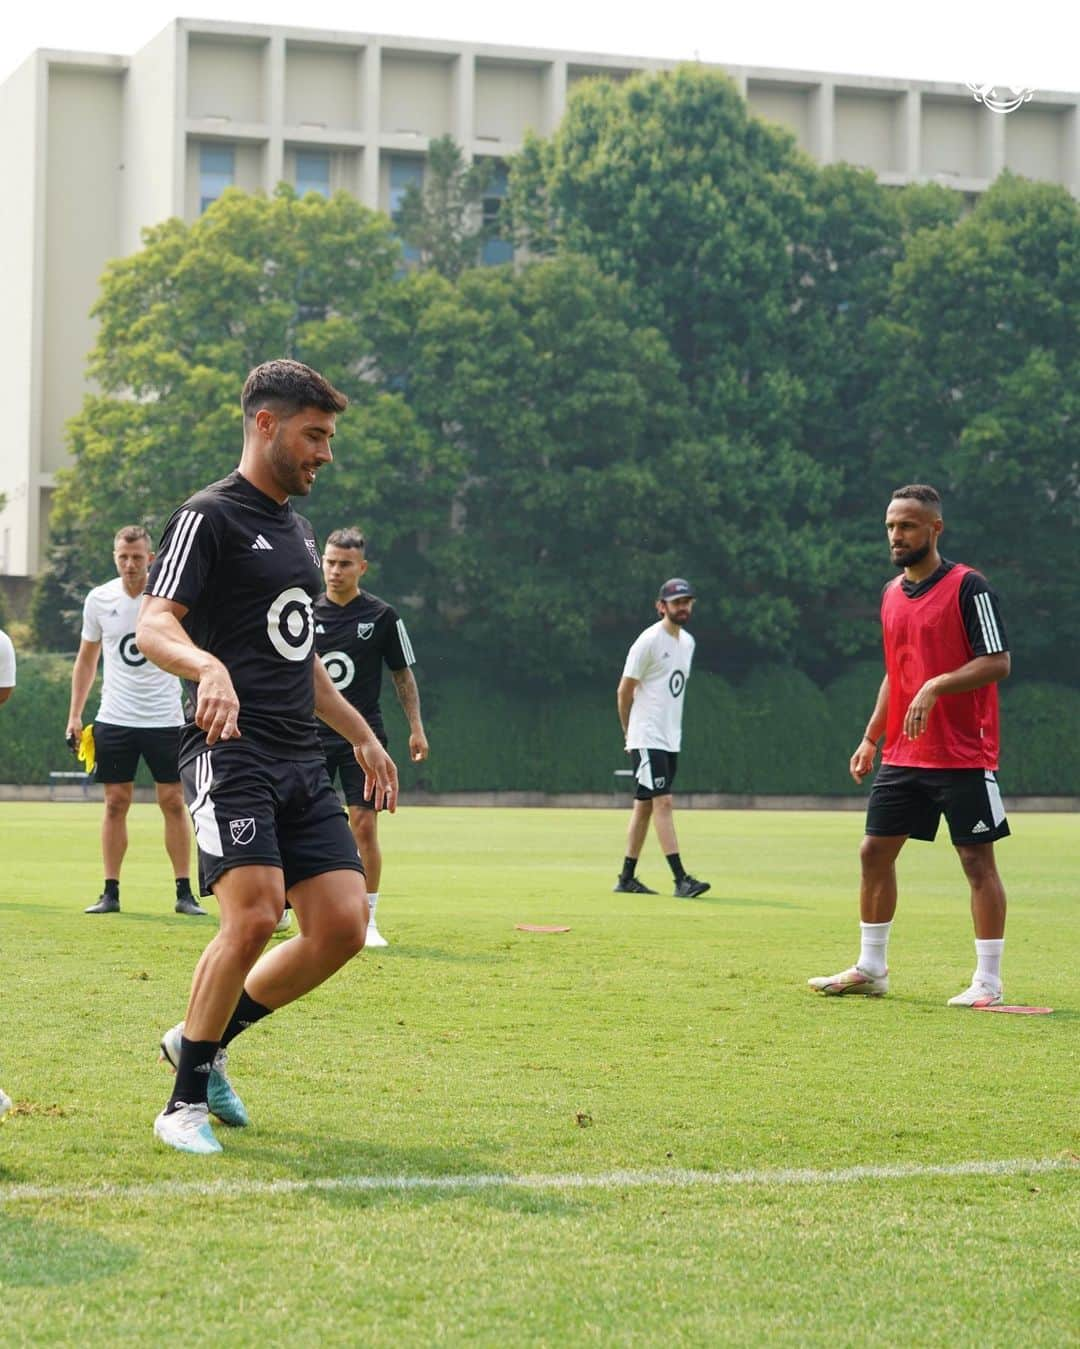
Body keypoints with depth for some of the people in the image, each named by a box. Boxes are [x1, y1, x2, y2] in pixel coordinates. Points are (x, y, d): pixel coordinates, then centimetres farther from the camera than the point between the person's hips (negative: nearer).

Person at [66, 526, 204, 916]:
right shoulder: (99, 599, 2)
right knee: (116, 802, 3)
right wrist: (75, 715, 9)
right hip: (113, 719, 2)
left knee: (173, 801, -1)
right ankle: (111, 892, 8)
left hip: (165, 718, -2)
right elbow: (87, 659, 13)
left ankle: (184, 892, 4)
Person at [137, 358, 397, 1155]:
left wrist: (361, 735, 32)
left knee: (343, 926, -3)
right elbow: (153, 625, -17)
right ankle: (187, 1100, -4)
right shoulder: (211, 516, -4)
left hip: (301, 761, 8)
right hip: (232, 753, -8)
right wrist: (208, 665, -37)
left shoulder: (297, 528, 22)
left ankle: (204, 1042, 17)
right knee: (255, 915, -21)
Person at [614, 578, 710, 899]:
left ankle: (627, 878, 16)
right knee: (663, 802, -13)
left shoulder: (687, 642, 13)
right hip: (647, 739, -8)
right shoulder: (648, 641, -12)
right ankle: (681, 879, -19)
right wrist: (630, 733, 2)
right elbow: (625, 691, -8)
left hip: (671, 739, 8)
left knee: (644, 806, 10)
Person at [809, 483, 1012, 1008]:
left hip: (964, 756, -7)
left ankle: (988, 983, 3)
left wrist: (936, 688, -26)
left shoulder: (968, 587, -10)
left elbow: (997, 662, -16)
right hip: (901, 756, 7)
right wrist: (871, 738, 18)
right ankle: (870, 969, 19)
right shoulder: (892, 594, 13)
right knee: (874, 852, 8)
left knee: (977, 859, -3)